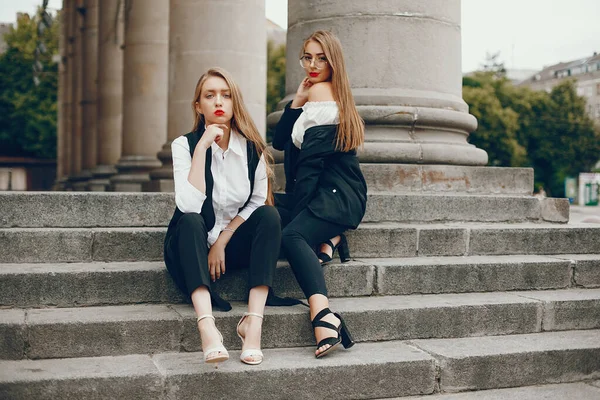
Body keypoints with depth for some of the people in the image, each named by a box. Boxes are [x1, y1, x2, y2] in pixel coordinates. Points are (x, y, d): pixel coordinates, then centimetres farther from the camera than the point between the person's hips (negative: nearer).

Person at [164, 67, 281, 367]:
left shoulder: (253, 147, -2)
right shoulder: (184, 145, -9)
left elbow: (257, 203, 0)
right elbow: (189, 206, -24)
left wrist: (222, 242, -10)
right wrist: (202, 147, -25)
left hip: (235, 242, 2)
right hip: (193, 246, -2)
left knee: (269, 214, -25)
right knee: (190, 221, -33)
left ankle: (253, 321, -33)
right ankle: (206, 326, -49)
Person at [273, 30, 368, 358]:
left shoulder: (320, 91, -4)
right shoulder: (312, 92, 25)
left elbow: (311, 159, -12)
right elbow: (279, 143, 16)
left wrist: (291, 208, -13)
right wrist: (296, 102, 5)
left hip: (337, 195, -9)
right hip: (323, 194, 9)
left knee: (292, 235, -35)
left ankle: (324, 316, -50)